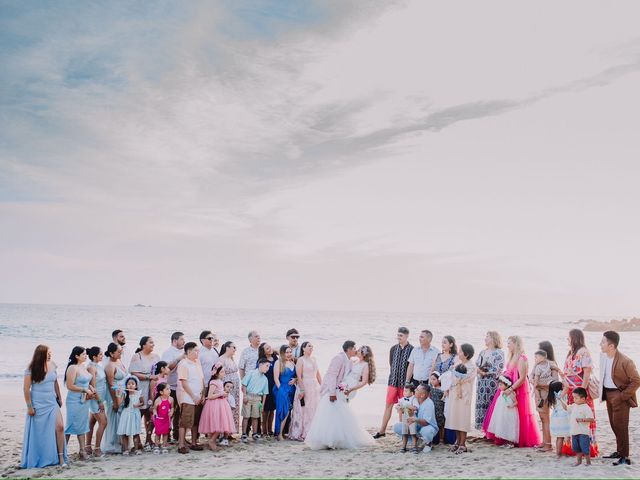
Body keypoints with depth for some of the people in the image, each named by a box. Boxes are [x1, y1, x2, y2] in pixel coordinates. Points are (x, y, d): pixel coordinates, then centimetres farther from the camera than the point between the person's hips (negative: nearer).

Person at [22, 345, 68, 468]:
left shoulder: (52, 365, 3)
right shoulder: (31, 369, -11)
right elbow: (26, 388, -9)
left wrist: (59, 398, 16)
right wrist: (29, 406, -11)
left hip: (52, 403, 4)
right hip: (38, 404, -4)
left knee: (60, 427, -8)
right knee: (39, 432, 5)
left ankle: (61, 457, -1)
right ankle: (36, 460, 21)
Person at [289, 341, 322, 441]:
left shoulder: (314, 359, 13)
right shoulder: (300, 360, -6)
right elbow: (299, 376, -13)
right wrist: (302, 390, -19)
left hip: (315, 388, 6)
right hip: (304, 387, -6)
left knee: (314, 410, 7)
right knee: (303, 410, -3)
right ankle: (299, 434, 3)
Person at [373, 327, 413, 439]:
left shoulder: (412, 350, -6)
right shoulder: (393, 349, 8)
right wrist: (393, 376, 12)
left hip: (405, 383, -4)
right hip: (393, 382, 4)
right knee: (388, 405, 5)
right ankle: (382, 430, 10)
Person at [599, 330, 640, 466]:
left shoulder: (625, 361, -23)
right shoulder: (603, 356, 1)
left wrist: (623, 395, -17)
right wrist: (603, 392, 10)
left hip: (620, 396, -8)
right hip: (608, 394, 8)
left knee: (620, 426, -5)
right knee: (614, 424, 16)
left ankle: (624, 457, 3)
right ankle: (619, 451, 31)